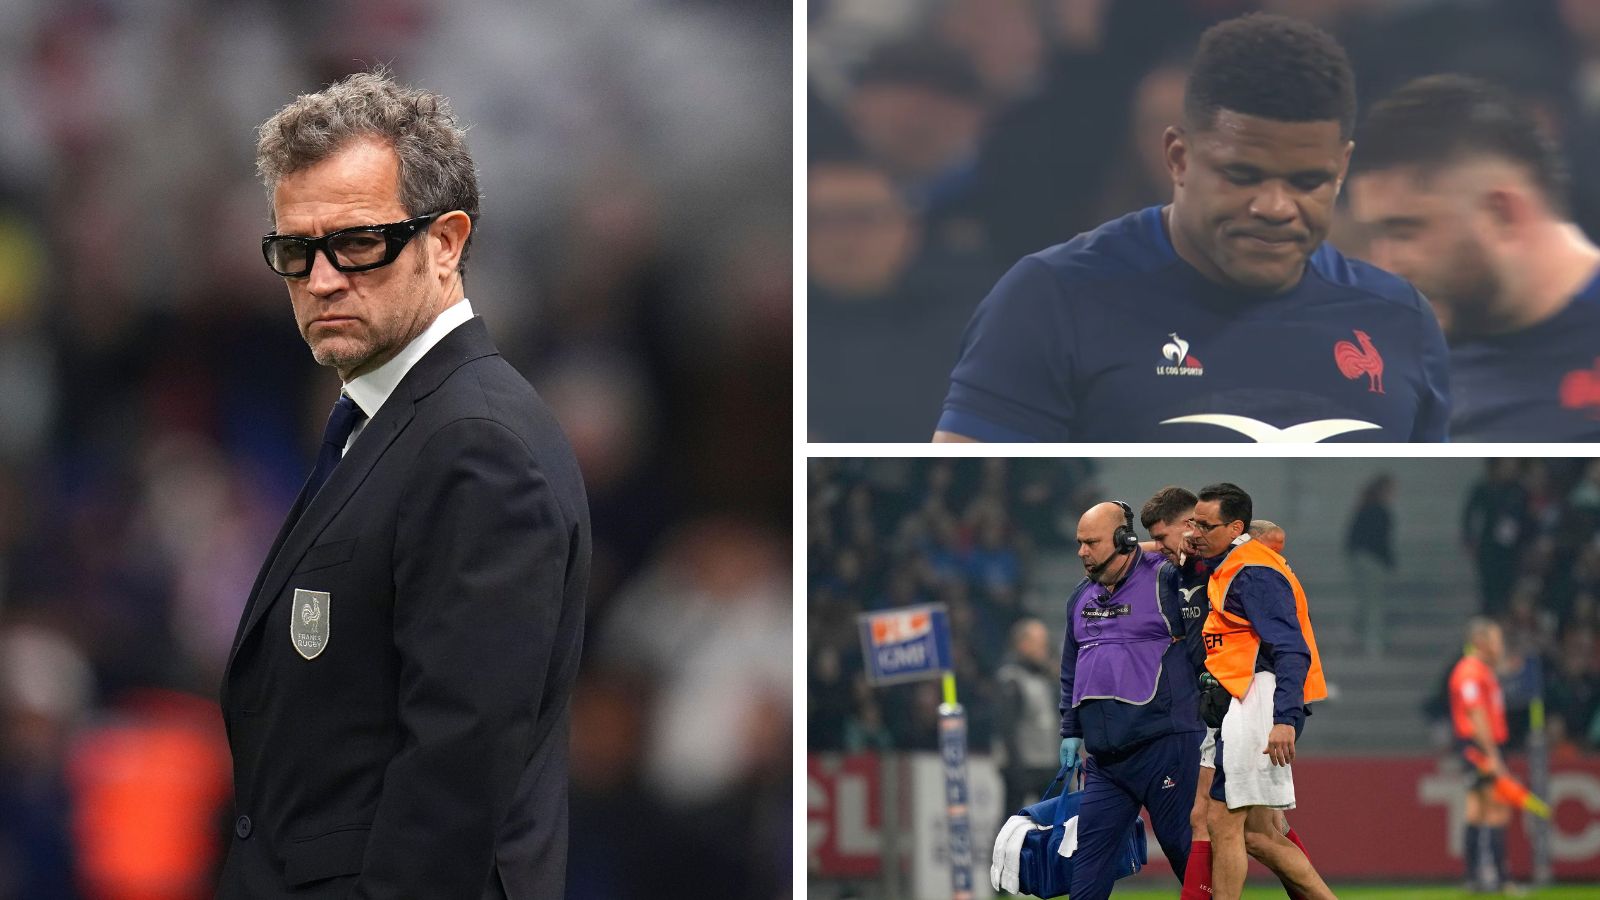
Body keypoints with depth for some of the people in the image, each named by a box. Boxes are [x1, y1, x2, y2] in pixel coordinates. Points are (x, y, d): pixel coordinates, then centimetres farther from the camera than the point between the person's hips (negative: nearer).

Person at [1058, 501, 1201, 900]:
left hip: (1163, 746, -7)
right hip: (1105, 756, 7)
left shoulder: (1166, 580, -6)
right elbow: (1071, 672, 24)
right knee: (1090, 850, 1)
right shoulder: (1082, 597, 17)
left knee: (1182, 845, -2)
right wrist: (1071, 732, 22)